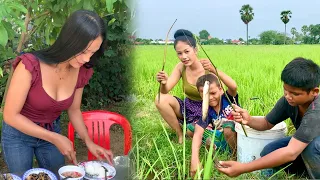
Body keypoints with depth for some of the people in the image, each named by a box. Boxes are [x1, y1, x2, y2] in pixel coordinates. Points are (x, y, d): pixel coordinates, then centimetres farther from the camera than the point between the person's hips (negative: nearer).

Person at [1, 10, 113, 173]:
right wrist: (55, 139, -26)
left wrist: (88, 142, -11)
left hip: (52, 132, 4)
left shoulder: (81, 72, -14)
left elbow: (74, 110, 2)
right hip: (18, 133, -4)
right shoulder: (30, 65, -31)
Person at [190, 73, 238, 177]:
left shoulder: (228, 98, -14)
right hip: (223, 140, 3)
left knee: (227, 125, -36)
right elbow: (198, 134, -26)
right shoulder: (207, 111, -12)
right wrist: (195, 160, -41)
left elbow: (233, 86, -39)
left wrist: (214, 70, -50)